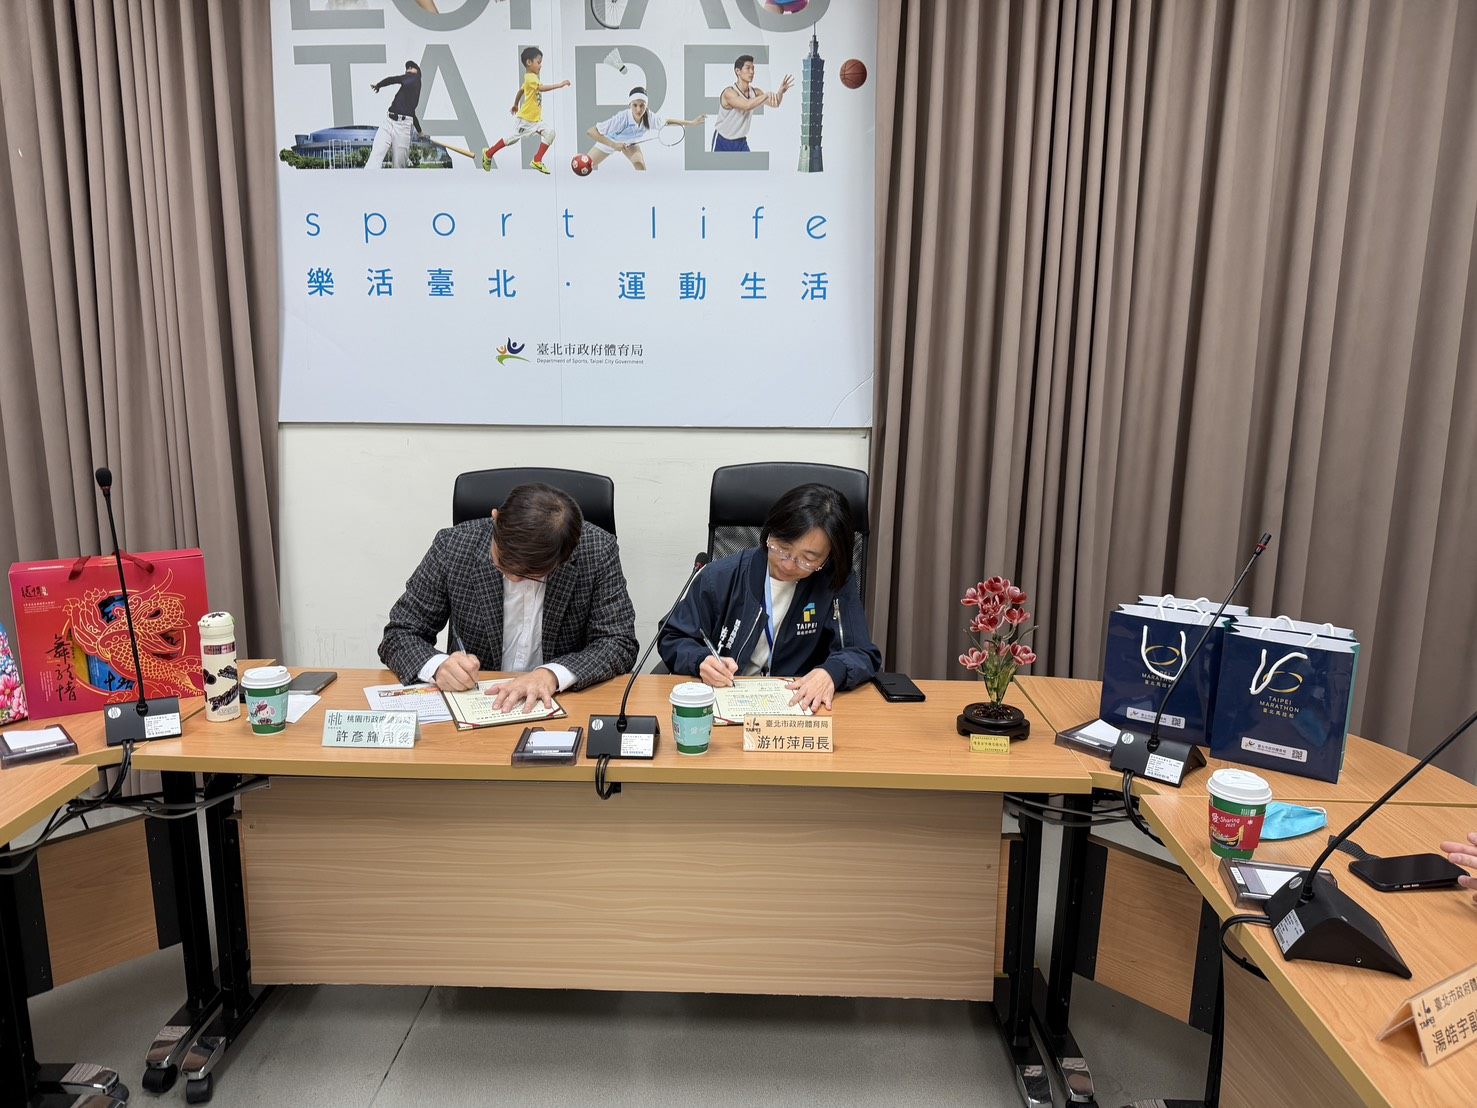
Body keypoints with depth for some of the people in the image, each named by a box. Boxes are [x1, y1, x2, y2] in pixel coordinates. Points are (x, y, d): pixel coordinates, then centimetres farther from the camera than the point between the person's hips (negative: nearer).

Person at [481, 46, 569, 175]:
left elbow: (521, 90, 26)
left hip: (536, 119, 9)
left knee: (549, 133, -8)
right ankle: (488, 153, 19)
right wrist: (560, 85, -38)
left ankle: (537, 161, -4)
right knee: (512, 138, 1)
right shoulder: (531, 78, -19)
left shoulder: (530, 77, 13)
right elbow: (542, 88, -36)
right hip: (526, 118, -9)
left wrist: (516, 104, 38)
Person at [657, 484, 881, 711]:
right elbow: (672, 640, 5)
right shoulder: (720, 578, -4)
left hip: (800, 704, -1)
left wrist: (832, 672, -26)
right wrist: (701, 661, -15)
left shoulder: (838, 583, -3)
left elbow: (864, 656, -5)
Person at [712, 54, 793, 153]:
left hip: (741, 142, 5)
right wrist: (766, 95, -50)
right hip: (722, 141, -5)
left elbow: (774, 104, -11)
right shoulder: (729, 92, -23)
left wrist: (780, 92, -32)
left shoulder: (755, 92, -3)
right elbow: (746, 106, -40)